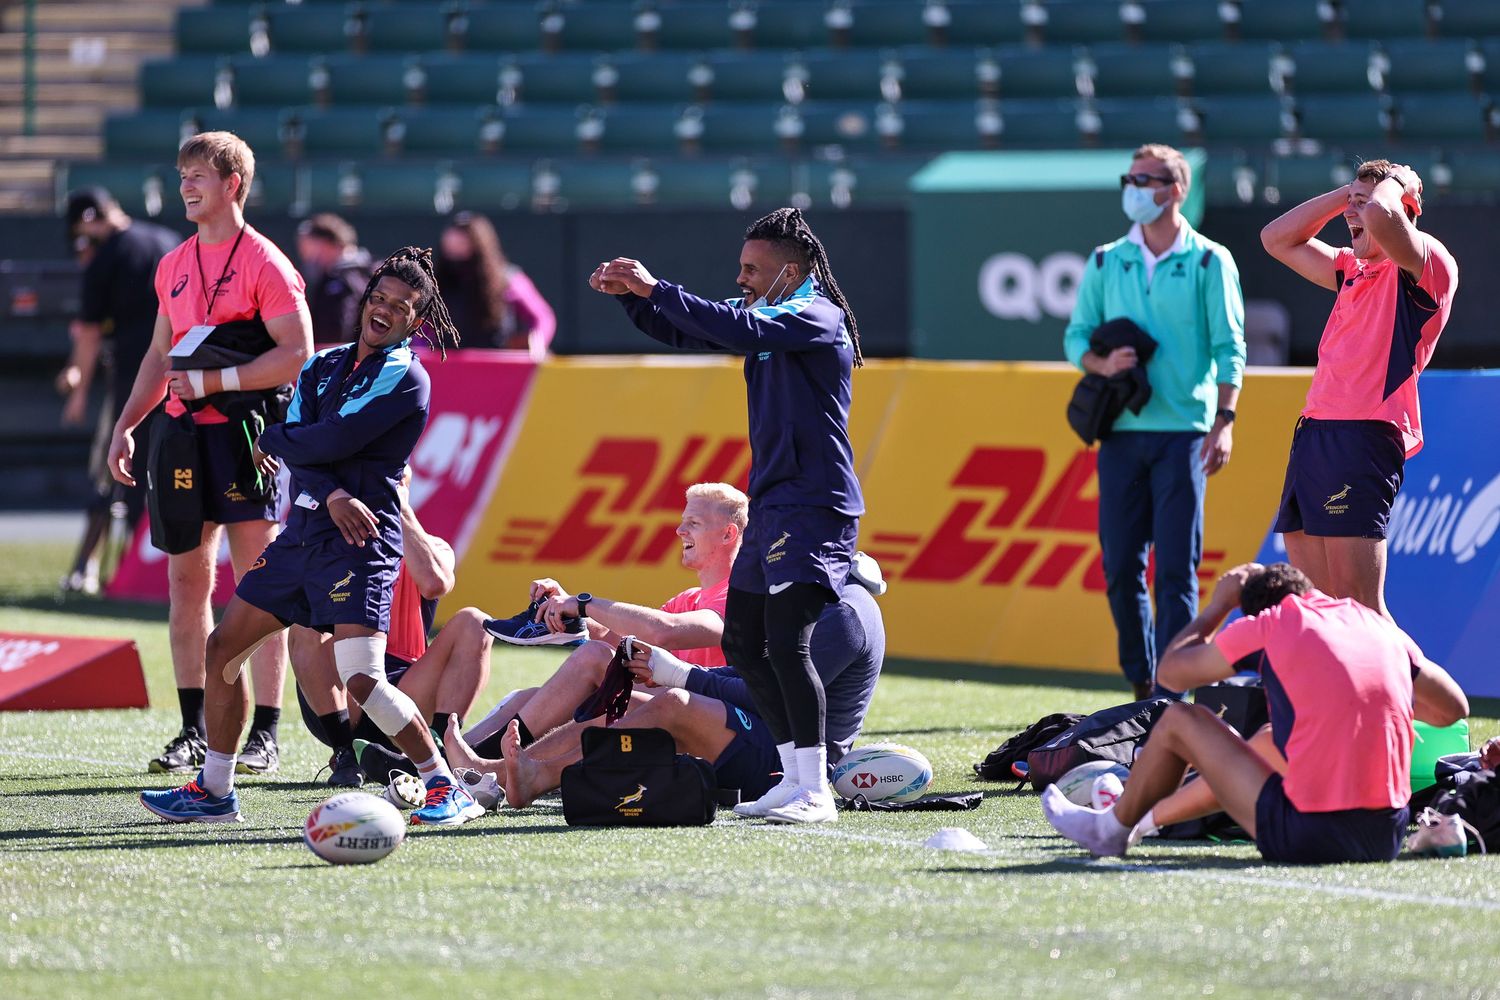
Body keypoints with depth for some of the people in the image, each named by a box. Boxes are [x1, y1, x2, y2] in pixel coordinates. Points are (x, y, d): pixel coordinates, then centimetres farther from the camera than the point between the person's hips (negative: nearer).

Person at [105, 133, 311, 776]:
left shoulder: (264, 264, -7)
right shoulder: (174, 266, 15)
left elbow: (297, 356, -15)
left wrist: (213, 381, -18)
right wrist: (127, 424, 13)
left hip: (246, 431, -7)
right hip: (183, 434, 7)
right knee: (185, 579, 6)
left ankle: (263, 735, -2)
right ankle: (194, 732, 11)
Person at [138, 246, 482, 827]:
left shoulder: (406, 378, -9)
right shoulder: (323, 367, 14)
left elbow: (335, 440, -16)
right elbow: (299, 445, 1)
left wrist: (270, 441, 2)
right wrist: (333, 495, -18)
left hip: (361, 539, -8)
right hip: (303, 532, 8)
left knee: (362, 679, -21)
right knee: (223, 648, 10)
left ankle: (448, 791, -11)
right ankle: (214, 793, 23)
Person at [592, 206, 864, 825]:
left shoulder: (816, 317, -13)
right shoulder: (768, 313, 15)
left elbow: (740, 331, -28)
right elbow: (683, 333, 22)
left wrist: (656, 289, -23)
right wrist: (630, 296, 4)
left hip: (814, 507, -10)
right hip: (772, 506, 10)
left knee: (786, 643, -19)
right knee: (742, 644, 13)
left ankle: (816, 792, -19)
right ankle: (796, 779, 19)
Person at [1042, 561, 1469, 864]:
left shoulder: (1270, 624, -2)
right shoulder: (1379, 624, 10)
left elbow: (1171, 672, 11)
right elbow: (1453, 708, 19)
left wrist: (1219, 603, 26)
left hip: (1310, 837, -6)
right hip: (1386, 839, 6)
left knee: (1180, 722, 14)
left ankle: (1113, 827, 37)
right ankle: (1152, 815, 53)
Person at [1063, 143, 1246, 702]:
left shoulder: (1208, 262, 2)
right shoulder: (1106, 262, 13)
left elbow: (1229, 347, -2)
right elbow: (1077, 335, 14)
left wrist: (1223, 420, -12)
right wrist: (1102, 364, -8)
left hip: (1184, 432, -4)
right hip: (1121, 430, 4)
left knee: (1176, 567, -7)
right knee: (1120, 565, 3)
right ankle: (1140, 682, 15)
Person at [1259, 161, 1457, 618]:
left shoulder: (1428, 264, -3)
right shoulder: (1353, 269, 24)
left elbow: (1379, 216, -23)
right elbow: (1277, 239, 34)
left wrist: (1393, 186, 0)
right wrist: (1344, 194, 24)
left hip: (1361, 439, -9)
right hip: (1313, 437, 9)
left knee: (1357, 603, -16)